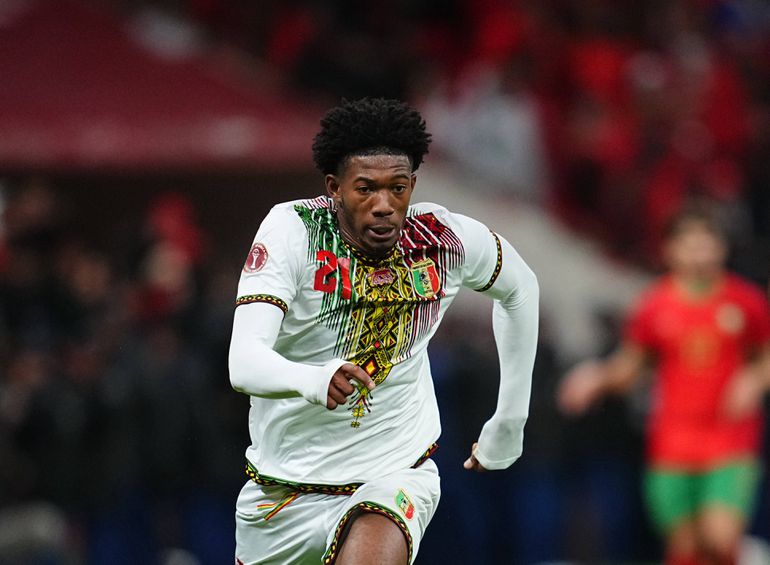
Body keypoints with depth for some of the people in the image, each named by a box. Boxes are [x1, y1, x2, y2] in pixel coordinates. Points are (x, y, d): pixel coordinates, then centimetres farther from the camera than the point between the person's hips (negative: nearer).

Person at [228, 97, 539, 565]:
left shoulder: (447, 240, -10)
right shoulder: (292, 229, -18)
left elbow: (520, 288, 14)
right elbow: (243, 363, -30)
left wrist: (510, 421, 16)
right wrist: (311, 380, -53)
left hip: (397, 476, -1)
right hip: (284, 486, 1)